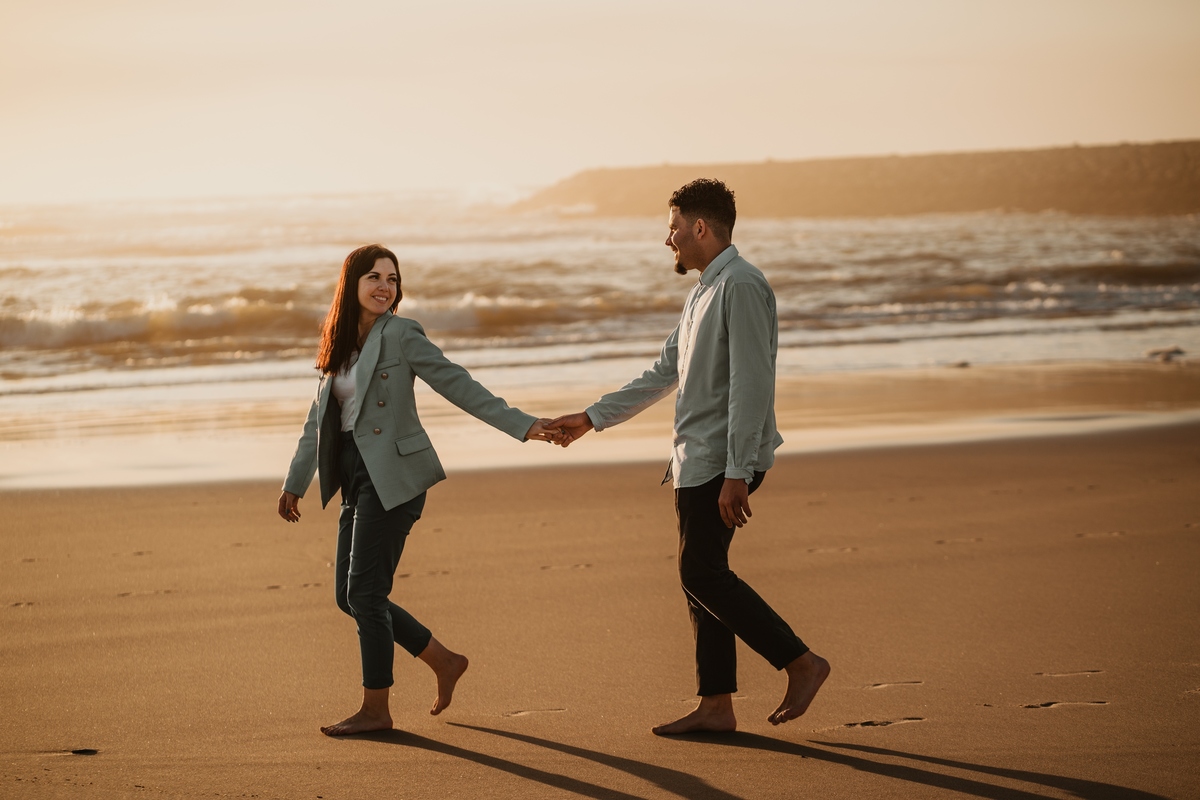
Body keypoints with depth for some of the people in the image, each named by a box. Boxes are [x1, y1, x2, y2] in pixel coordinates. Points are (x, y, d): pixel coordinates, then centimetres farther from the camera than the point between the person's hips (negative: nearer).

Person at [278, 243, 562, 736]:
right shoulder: (339, 344, 14)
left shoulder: (401, 335, -6)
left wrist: (522, 426, -14)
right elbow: (320, 420, 21)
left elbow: (456, 384, -8)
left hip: (392, 475, -7)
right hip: (357, 478, 7)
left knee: (365, 592, -8)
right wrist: (295, 483, 24)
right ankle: (443, 662, 20)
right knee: (348, 596, 7)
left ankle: (376, 710, 2)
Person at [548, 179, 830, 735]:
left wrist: (736, 474, -24)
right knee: (701, 576, 9)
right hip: (697, 460, 10)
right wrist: (591, 419, 23)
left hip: (723, 460, -10)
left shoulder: (740, 287, -14)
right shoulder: (703, 291, 19)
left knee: (702, 574, -10)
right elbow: (663, 375, 25)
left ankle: (800, 663, -4)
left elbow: (751, 386, -20)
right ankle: (716, 706, 12)